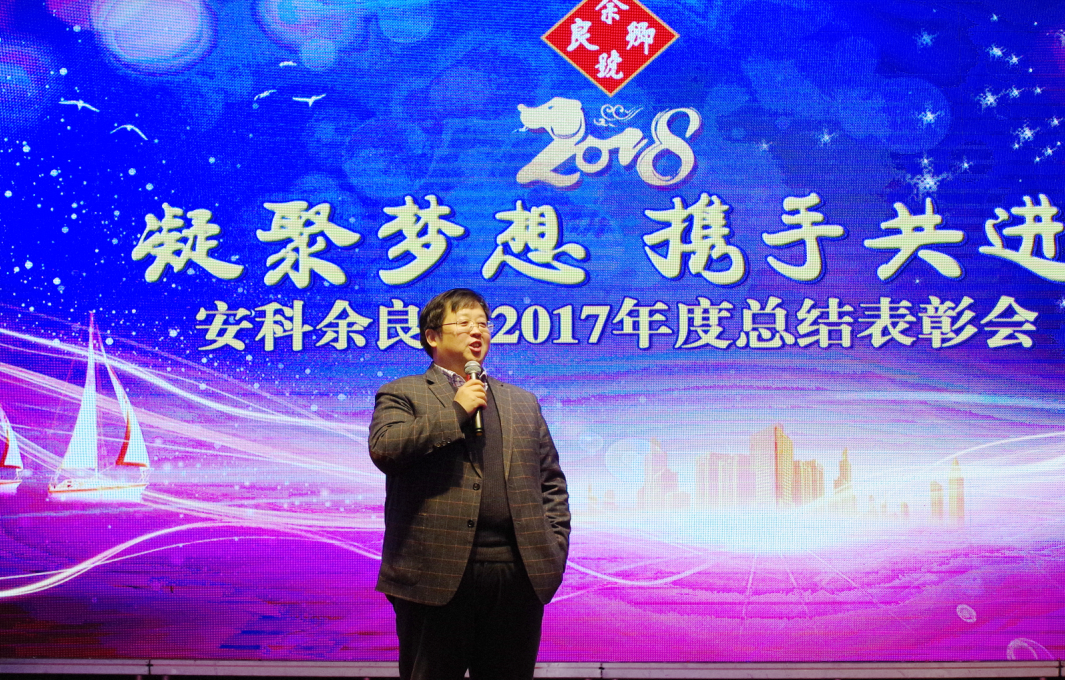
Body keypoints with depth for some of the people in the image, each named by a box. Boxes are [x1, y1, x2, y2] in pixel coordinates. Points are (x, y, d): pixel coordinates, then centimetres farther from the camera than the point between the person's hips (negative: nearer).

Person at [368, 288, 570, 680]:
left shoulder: (523, 402, 20)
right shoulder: (403, 394, 7)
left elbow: (551, 481, 19)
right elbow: (383, 448, -12)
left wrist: (555, 545, 6)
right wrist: (455, 412, -9)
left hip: (518, 574, 4)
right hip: (437, 573, -4)